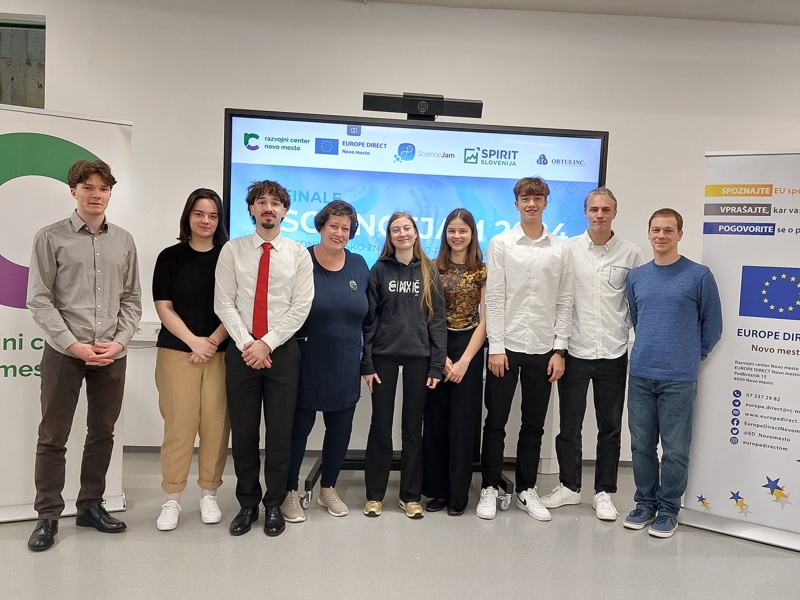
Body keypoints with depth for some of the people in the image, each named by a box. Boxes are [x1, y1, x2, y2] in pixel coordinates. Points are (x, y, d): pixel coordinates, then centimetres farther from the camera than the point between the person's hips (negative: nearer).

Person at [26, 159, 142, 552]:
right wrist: (74, 345, -13)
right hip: (64, 352, -3)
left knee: (103, 433, 11)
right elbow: (39, 300, -5)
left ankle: (91, 506, 25)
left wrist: (119, 342, -6)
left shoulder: (124, 241, 8)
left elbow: (132, 299, 8)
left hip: (112, 354, 3)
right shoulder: (51, 238, 0)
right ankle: (48, 515, 17)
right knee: (53, 436, 4)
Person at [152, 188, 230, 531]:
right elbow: (163, 307, 1)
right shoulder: (170, 257, 6)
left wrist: (213, 341, -9)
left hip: (222, 353, 0)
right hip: (177, 351, 0)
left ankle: (209, 494, 16)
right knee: (178, 424, -1)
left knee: (216, 424, 2)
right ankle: (171, 498, 11)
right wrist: (193, 341, -10)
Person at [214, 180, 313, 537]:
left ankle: (274, 505, 21)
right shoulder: (232, 250, 5)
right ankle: (247, 505, 24)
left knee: (280, 432, 5)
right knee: (243, 431, 8)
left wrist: (267, 344, -12)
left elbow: (301, 307, -4)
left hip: (282, 350, -1)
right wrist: (246, 344, -12)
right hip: (241, 350, 1)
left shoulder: (298, 254, 3)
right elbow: (224, 303, -1)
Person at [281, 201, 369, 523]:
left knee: (340, 429, 13)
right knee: (299, 427, 6)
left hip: (345, 367, 4)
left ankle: (328, 489, 32)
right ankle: (290, 492, 24)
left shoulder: (359, 266, 6)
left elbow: (366, 313, 11)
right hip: (307, 363, -4)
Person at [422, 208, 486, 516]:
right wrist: (441, 356, -9)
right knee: (435, 419, 4)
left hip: (469, 348, -1)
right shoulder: (434, 268, 5)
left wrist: (464, 360, -8)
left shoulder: (483, 271, 2)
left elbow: (484, 320, -2)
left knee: (463, 422, 2)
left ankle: (458, 494, 13)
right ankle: (437, 490, 16)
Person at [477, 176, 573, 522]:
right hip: (506, 346, -2)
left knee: (534, 425, 10)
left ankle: (526, 490, 23)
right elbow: (494, 298, -4)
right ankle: (489, 488, 18)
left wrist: (559, 350, -1)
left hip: (543, 349, 2)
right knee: (496, 421, 5)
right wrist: (496, 347, -9)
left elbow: (564, 303, 5)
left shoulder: (560, 250, 6)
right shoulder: (501, 244, 1)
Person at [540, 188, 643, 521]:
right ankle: (569, 486, 25)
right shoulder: (568, 249, 0)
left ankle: (604, 492, 23)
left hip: (614, 354, 0)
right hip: (575, 351, 0)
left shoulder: (632, 254, 2)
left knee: (610, 427, 9)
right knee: (569, 425, 9)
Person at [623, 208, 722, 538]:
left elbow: (712, 325, 2)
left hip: (679, 378, -4)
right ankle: (645, 502, 26)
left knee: (675, 449, 5)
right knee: (641, 445, 11)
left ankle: (668, 508, 20)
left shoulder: (699, 275, -4)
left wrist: (691, 356, 7)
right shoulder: (636, 276, 8)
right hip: (640, 375, 4)